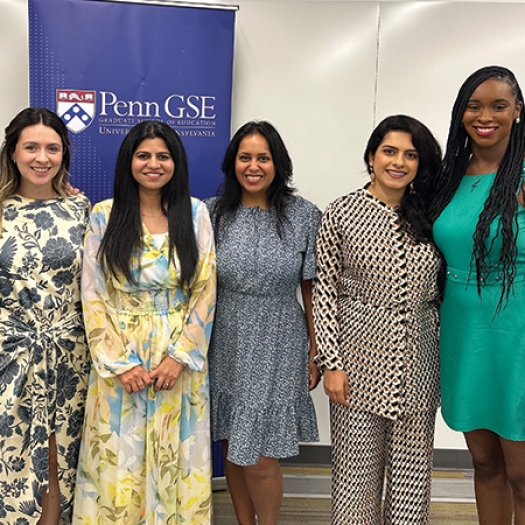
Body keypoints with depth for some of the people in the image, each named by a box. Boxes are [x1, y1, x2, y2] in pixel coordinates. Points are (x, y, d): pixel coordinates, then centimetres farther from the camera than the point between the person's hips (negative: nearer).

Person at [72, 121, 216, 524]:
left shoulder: (195, 213, 1)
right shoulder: (104, 215, 0)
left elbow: (206, 292, -1)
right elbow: (93, 296, -2)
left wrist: (180, 355, -9)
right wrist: (119, 363, -10)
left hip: (181, 358, 1)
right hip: (118, 360, 0)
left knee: (175, 460, 10)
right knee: (118, 462, 8)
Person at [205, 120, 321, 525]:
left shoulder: (304, 215, -3)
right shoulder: (214, 213, 1)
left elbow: (312, 290, 0)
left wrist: (316, 353, 0)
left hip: (277, 347, -2)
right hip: (225, 344, 3)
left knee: (259, 457, -1)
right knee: (232, 448, 13)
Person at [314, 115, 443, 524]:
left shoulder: (430, 215, 5)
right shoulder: (342, 213, -3)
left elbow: (442, 291, 9)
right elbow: (325, 291, -4)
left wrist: (445, 362, 6)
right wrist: (331, 363, -8)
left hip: (418, 361, 3)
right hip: (359, 355, -3)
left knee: (412, 468, 11)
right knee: (356, 468, 7)